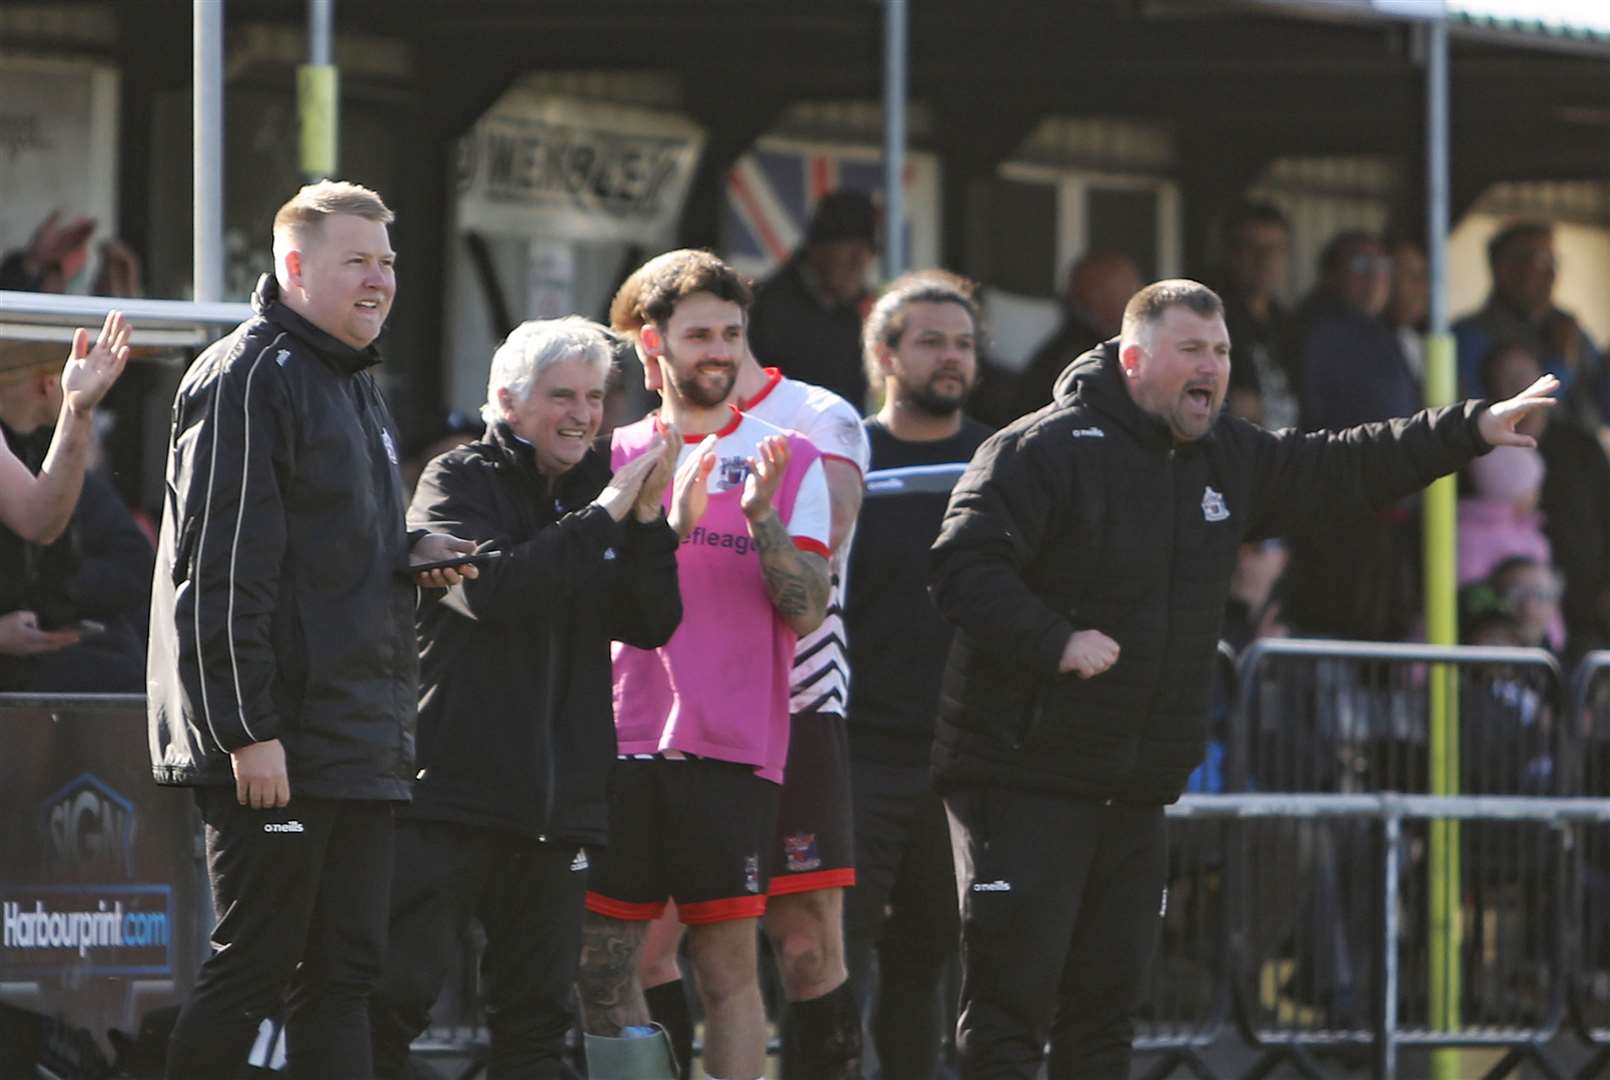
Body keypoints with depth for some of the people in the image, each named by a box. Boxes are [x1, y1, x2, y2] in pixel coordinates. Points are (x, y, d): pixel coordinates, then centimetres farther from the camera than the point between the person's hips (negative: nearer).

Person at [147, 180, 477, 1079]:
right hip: (280, 749, -9)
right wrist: (248, 731, -21)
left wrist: (409, 550, 8)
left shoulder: (357, 385, 19)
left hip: (363, 739, 9)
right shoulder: (249, 379, -11)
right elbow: (221, 570, -17)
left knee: (345, 973, 8)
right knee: (252, 969, -7)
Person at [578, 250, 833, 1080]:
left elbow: (807, 609, -2)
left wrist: (763, 516, -17)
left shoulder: (787, 460, 7)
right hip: (620, 740, 2)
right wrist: (672, 527, -13)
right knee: (599, 962, 1)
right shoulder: (617, 457, 11)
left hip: (732, 752, -2)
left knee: (728, 964, -4)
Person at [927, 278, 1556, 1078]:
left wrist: (1470, 429, 17)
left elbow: (1342, 469, 22)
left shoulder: (1230, 461, 13)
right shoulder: (1043, 451, -11)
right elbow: (963, 567, -18)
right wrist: (1055, 641, -27)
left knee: (1108, 1002, 10)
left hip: (1134, 793, 8)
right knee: (1013, 999, -11)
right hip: (1025, 776, -8)